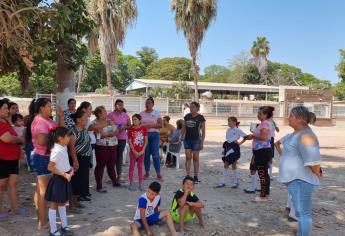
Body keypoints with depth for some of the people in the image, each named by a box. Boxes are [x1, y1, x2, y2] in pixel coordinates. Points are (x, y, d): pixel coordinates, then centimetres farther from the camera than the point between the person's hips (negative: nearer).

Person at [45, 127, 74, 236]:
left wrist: (70, 169, 3)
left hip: (64, 179, 9)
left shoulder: (64, 147, 3)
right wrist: (64, 175, -22)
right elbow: (50, 167, -25)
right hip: (58, 179, -9)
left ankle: (64, 227, 30)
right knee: (54, 204, 4)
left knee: (62, 203, 18)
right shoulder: (57, 151, -24)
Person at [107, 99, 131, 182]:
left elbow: (129, 126, 10)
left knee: (120, 155, 8)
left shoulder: (126, 115, 7)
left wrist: (124, 127, -9)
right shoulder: (110, 115, -2)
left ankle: (119, 174, 16)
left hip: (122, 138, 2)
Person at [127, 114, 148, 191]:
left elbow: (146, 141, -3)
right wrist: (134, 151, -13)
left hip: (141, 151, 1)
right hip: (133, 151, -1)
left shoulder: (144, 128, -2)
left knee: (140, 167, 10)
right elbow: (129, 141, -7)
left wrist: (142, 151, -10)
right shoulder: (131, 129, -5)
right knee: (132, 167, 5)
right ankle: (131, 184, 14)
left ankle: (140, 184, 18)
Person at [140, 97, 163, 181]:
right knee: (146, 154, 5)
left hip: (154, 135, -2)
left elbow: (160, 125, -1)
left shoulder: (157, 113, 4)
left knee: (155, 155, -6)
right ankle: (147, 173, 18)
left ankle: (158, 174, 3)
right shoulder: (141, 114, 9)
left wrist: (151, 125, -14)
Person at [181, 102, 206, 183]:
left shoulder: (200, 118, -5)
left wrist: (202, 142, -8)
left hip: (196, 140, -3)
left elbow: (203, 131, -4)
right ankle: (187, 176, 6)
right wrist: (181, 137, 8)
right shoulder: (187, 116, 7)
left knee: (195, 158, 5)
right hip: (187, 139, 3)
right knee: (188, 157, 2)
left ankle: (196, 177, 14)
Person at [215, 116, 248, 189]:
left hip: (234, 148, -6)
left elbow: (245, 137, -11)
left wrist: (240, 143, -12)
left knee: (234, 165, 3)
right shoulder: (228, 130, 10)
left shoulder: (237, 130, -9)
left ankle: (235, 182, 17)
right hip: (228, 147, 6)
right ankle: (222, 182, 9)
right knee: (226, 164, 5)